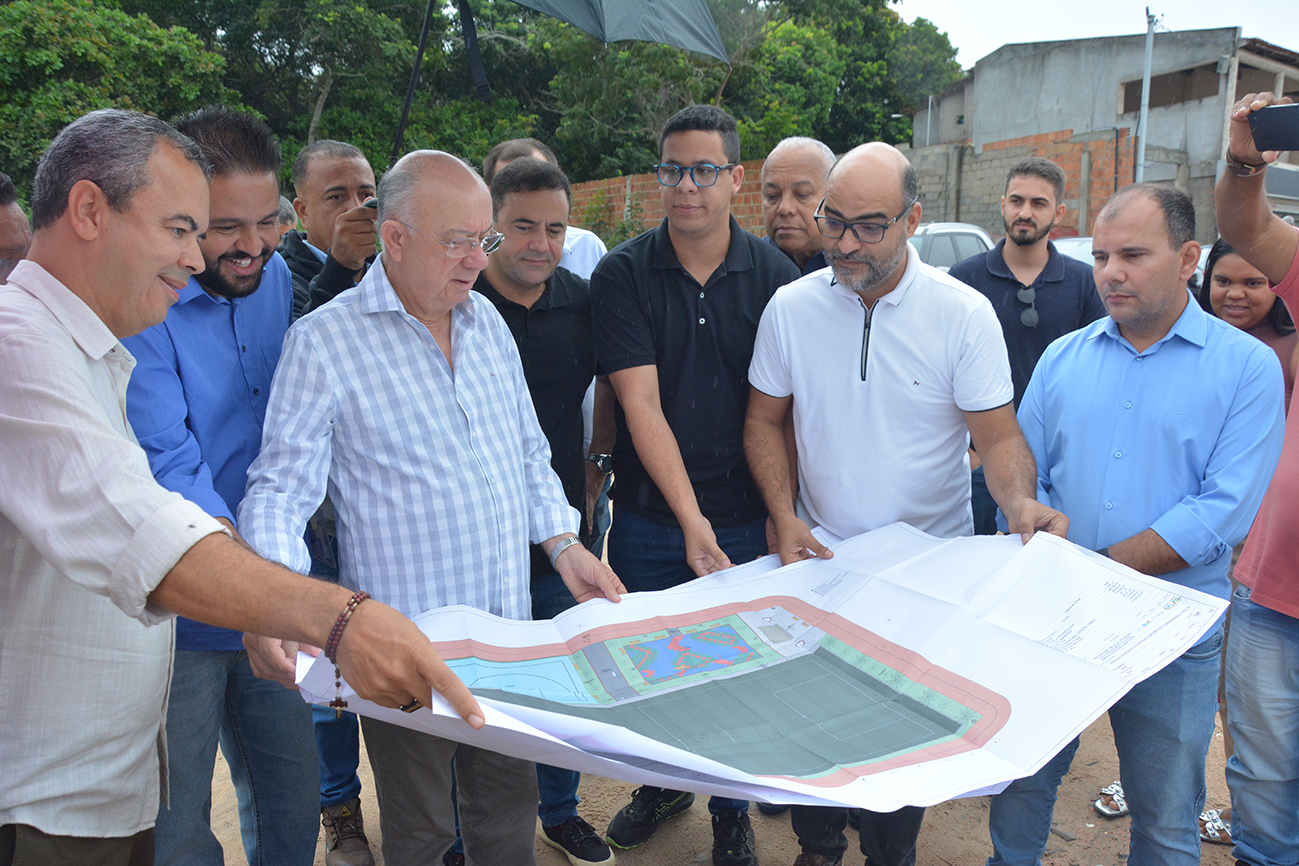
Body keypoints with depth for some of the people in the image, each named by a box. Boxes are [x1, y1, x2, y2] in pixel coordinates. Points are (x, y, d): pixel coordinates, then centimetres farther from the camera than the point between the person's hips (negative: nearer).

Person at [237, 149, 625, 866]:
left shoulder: (486, 319, 8)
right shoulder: (323, 342, -11)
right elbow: (280, 490, -14)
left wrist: (563, 545, 8)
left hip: (508, 625, 5)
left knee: (511, 806, 20)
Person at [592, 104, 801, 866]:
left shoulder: (775, 275, -2)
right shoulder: (623, 274, -5)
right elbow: (640, 402, -12)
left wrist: (781, 514, -4)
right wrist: (692, 519, -19)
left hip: (747, 518, 0)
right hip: (650, 518, 0)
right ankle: (662, 784, 42)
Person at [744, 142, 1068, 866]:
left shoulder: (964, 313, -12)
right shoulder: (792, 306, -6)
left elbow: (999, 435, -10)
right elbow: (765, 421, 3)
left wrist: (1021, 501, -31)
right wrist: (786, 517, -9)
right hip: (822, 558, 2)